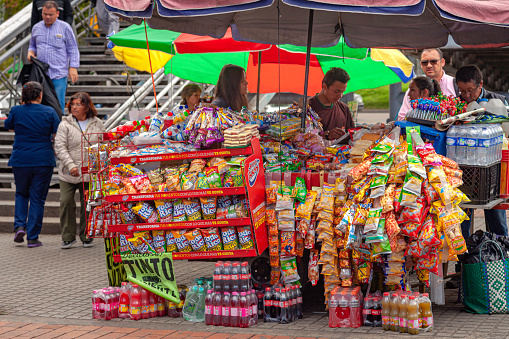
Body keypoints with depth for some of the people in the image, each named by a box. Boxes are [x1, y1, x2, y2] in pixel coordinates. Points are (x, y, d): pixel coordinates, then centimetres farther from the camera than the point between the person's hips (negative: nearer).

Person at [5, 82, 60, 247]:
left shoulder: (16, 111, -3)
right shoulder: (49, 112, -4)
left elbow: (8, 126, 15)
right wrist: (56, 151, 14)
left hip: (20, 160, 1)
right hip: (43, 160, -1)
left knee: (21, 194, 22)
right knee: (37, 198, 5)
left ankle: (19, 226, 2)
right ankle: (32, 237, 5)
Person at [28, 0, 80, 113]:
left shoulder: (65, 27, 2)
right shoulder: (36, 28, 13)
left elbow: (73, 49, 3)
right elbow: (32, 45, 25)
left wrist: (73, 67, -6)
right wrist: (31, 52, 2)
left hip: (59, 74, -3)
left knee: (58, 104, -4)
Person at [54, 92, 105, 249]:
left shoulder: (97, 124, 4)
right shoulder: (65, 124, -2)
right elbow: (60, 147, -8)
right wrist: (71, 165, -19)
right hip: (68, 173, -1)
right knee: (66, 202, -4)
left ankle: (86, 236, 18)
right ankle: (68, 237, 8)